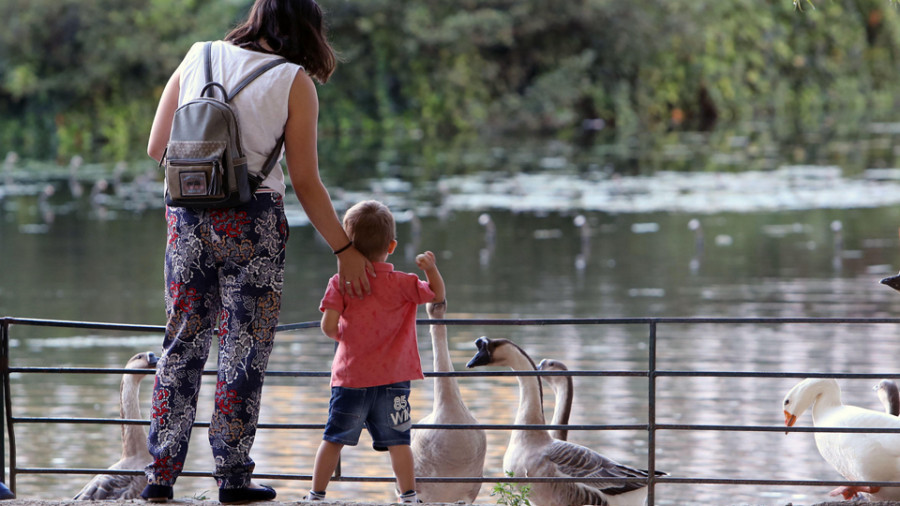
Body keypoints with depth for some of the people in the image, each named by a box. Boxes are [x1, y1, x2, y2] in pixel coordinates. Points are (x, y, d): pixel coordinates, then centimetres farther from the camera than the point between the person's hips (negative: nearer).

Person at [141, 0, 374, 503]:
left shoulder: (198, 57, 7)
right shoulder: (295, 82, -3)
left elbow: (156, 147, 8)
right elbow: (306, 183, -4)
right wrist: (346, 249, 4)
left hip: (187, 216, 4)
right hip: (252, 219, -4)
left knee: (183, 341, 11)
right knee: (244, 347, 4)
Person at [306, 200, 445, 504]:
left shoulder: (340, 283, -5)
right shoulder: (402, 284, -2)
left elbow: (328, 325, -10)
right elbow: (437, 295, 10)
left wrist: (340, 335, 10)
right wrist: (431, 268, 0)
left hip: (350, 377, 0)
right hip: (392, 377, 0)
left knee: (333, 438, 8)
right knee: (397, 440, 2)